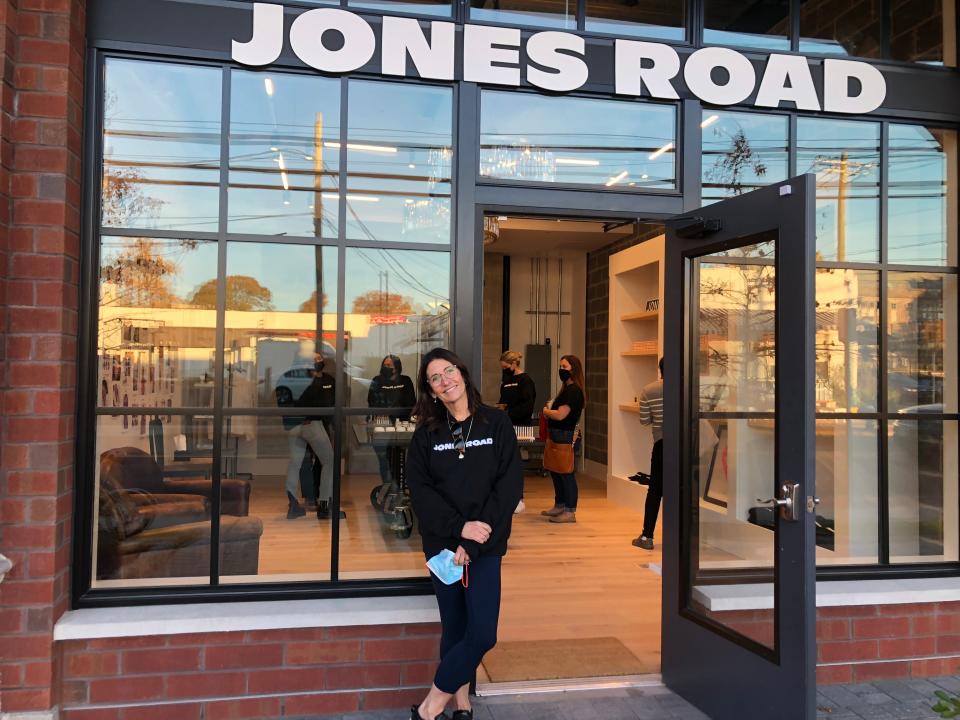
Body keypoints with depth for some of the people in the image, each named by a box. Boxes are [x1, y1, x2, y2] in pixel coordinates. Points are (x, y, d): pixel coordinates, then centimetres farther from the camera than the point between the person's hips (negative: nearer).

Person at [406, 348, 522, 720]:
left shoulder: (497, 423, -2)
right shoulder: (426, 433, 3)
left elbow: (509, 487, -8)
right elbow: (419, 490, -4)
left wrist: (473, 544, -14)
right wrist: (459, 527, -18)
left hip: (484, 545, -1)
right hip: (442, 544, 1)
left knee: (482, 633, -7)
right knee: (454, 629, 9)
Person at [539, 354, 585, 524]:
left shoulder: (573, 390, -16)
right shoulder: (568, 389, 15)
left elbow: (560, 415, -20)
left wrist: (546, 411, -4)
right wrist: (549, 410, 1)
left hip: (565, 436, -10)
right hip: (557, 435, 10)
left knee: (566, 473, -5)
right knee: (555, 471, 17)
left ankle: (570, 512, 1)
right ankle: (559, 506, 30)